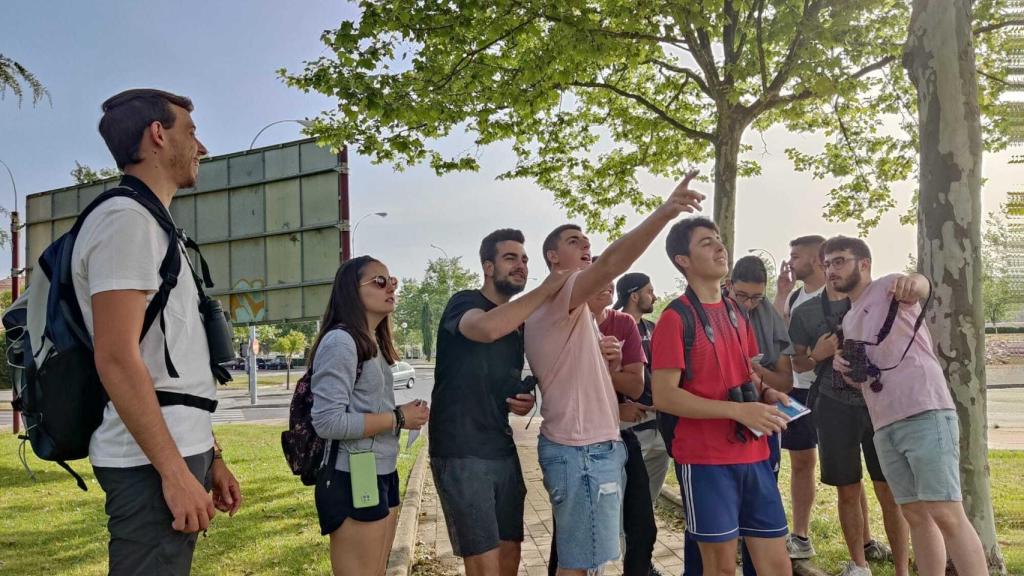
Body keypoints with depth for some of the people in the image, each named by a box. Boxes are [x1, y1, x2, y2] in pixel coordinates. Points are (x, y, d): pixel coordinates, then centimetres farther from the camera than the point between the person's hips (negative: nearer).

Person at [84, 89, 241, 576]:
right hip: (152, 464, -10)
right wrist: (174, 471, -20)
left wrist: (208, 458, 18)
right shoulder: (126, 218, -11)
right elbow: (116, 359, -20)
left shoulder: (153, 226, 19)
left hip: (177, 453, 10)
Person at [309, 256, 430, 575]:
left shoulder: (375, 344, 15)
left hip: (383, 476, 9)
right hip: (353, 481, -9)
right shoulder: (340, 340, -16)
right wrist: (399, 418, -17)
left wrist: (405, 414, -2)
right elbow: (328, 422, -24)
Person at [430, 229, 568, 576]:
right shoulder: (464, 303, -9)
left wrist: (522, 401, 3)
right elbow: (488, 329, -34)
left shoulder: (520, 324, 13)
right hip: (460, 453, -7)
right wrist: (547, 288, -28)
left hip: (502, 450, 7)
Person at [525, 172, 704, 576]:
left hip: (589, 446, 10)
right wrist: (664, 212, -40)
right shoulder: (558, 298, -14)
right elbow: (611, 264, -32)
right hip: (582, 450, -10)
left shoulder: (571, 309, 19)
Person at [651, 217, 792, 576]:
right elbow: (664, 397, -16)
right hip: (706, 458, -6)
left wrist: (767, 394, 1)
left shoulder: (737, 314, 12)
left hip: (753, 454, 7)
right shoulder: (675, 319, -10)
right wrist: (738, 411, -22)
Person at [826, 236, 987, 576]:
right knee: (915, 515, 11)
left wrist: (913, 282, -52)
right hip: (884, 427, 8)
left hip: (925, 414, -8)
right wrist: (843, 366, 3)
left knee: (946, 514, -10)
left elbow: (921, 287, -27)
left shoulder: (889, 288, -2)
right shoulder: (848, 319, 21)